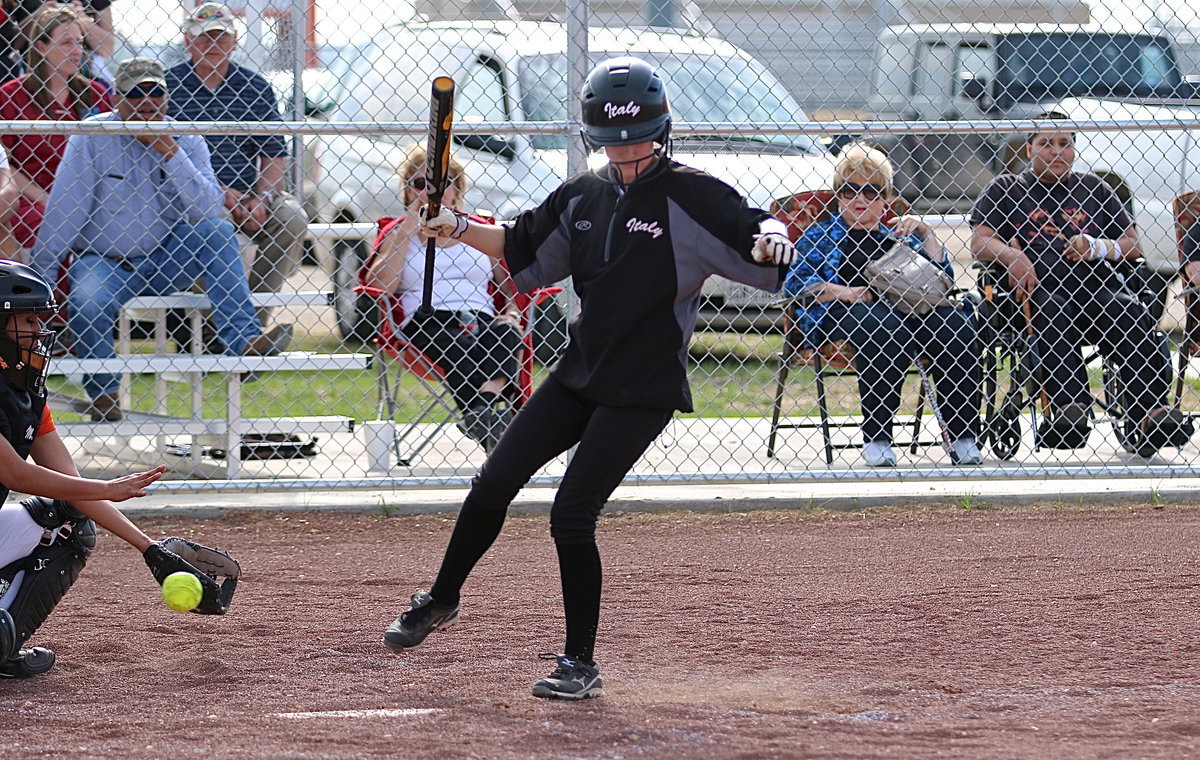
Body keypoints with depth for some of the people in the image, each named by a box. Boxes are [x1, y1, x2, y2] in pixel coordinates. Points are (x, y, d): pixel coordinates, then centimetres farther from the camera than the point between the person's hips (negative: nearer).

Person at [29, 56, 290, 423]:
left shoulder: (186, 141, 0)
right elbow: (64, 208, -9)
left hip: (164, 261, 2)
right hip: (102, 263, -2)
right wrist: (41, 276, -13)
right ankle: (102, 393, -8)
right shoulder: (93, 137, -7)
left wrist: (171, 153, -21)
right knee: (88, 304, -33)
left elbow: (209, 208, -13)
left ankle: (243, 340, -30)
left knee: (216, 230, -22)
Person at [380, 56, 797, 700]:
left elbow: (751, 229, -14)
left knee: (571, 515, -12)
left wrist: (771, 237, -37)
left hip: (645, 388, -6)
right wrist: (458, 228, 6)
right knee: (494, 484, 6)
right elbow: (522, 250, 20)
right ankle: (440, 600, 29)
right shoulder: (585, 196, 8)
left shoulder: (690, 195, -11)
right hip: (580, 374, 6)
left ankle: (580, 665, 1)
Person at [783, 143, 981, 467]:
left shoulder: (899, 237, 33)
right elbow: (794, 283, 6)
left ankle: (963, 437, -31)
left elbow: (943, 276, 23)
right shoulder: (820, 236, 23)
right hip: (844, 313, -4)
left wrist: (926, 233, 12)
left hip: (908, 307, 4)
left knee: (954, 325, -30)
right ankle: (876, 438, -39)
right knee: (886, 327, -40)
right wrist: (844, 292, -8)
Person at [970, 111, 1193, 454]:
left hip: (1096, 283, 2)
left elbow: (1133, 245, 23)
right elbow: (980, 242, 10)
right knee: (1052, 315, -39)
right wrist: (1011, 256, -12)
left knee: (1132, 315, -31)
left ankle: (1154, 411, -44)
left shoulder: (1093, 189, 27)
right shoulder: (1006, 189, 22)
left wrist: (1098, 247, 0)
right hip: (1036, 286, -2)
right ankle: (1068, 407, -52)